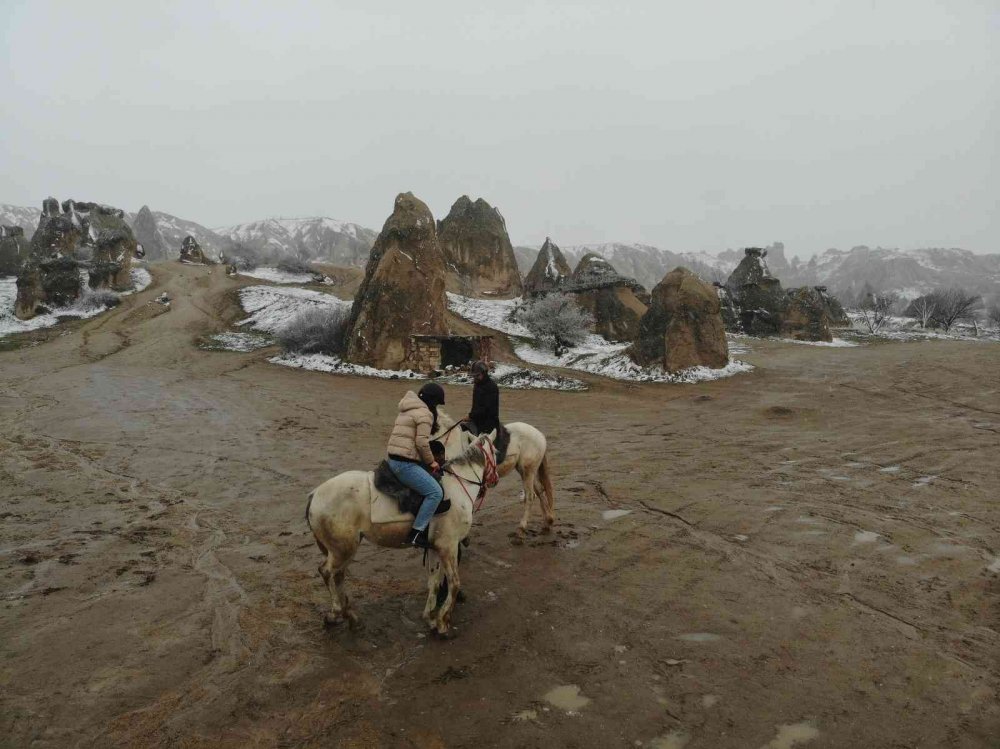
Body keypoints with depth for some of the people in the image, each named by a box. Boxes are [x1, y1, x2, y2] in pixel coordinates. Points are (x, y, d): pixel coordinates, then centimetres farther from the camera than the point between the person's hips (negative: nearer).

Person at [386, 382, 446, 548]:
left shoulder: (408, 411, 20)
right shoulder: (425, 414, -10)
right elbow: (422, 443, -17)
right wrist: (431, 462, -3)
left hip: (393, 460, 11)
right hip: (405, 464, -11)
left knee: (433, 489, 24)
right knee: (436, 492, -15)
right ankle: (416, 534, -17)